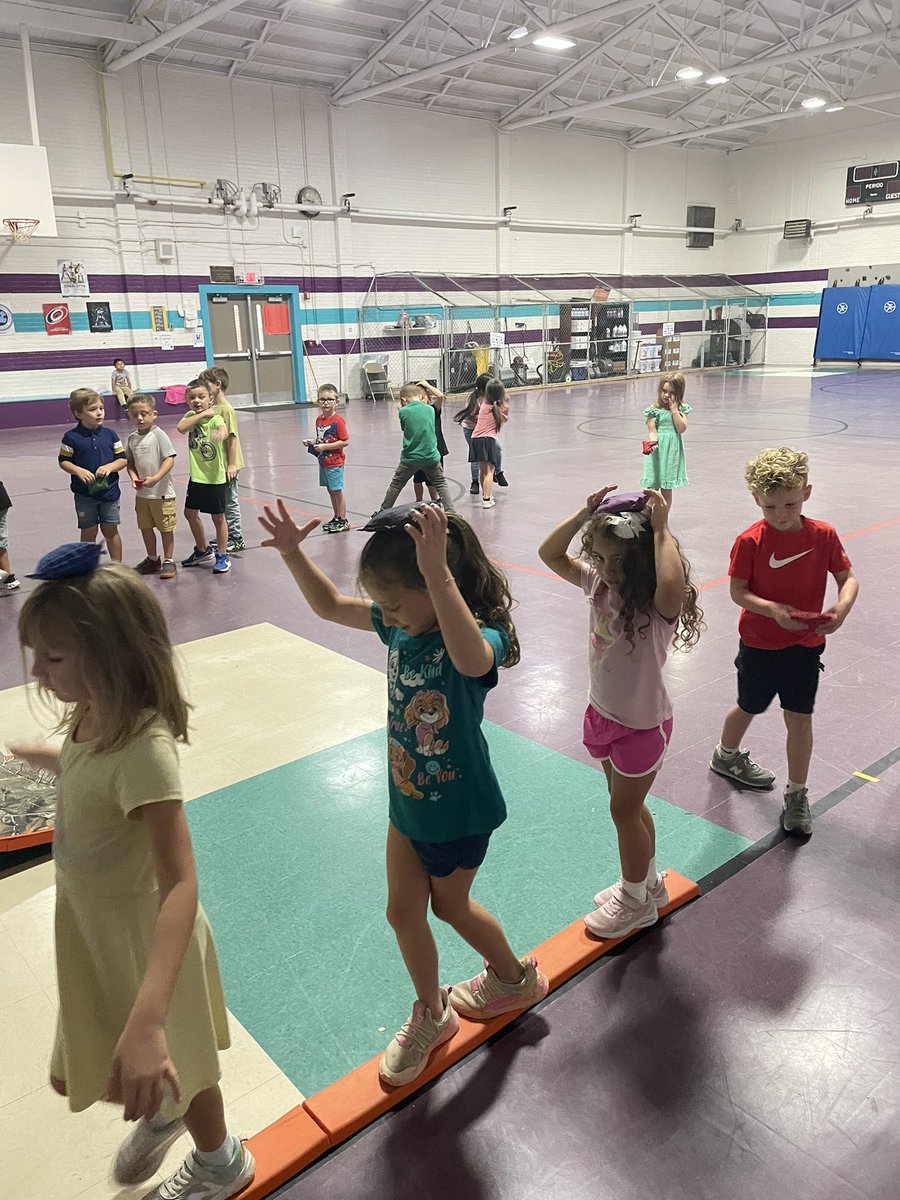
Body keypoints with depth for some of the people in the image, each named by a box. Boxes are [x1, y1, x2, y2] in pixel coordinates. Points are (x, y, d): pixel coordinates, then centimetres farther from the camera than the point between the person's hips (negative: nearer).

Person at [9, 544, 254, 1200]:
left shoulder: (143, 747, -35)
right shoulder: (97, 720, -10)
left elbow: (181, 885, -40)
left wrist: (147, 1020, -49)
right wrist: (40, 755, 32)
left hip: (141, 933, -7)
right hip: (92, 924, 7)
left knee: (169, 1067, 21)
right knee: (76, 1073, 27)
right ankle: (161, 1111, 59)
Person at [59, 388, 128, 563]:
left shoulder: (110, 435, 0)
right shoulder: (71, 437, -6)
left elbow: (123, 459, 3)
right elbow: (63, 461, -1)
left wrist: (109, 467, -15)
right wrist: (78, 471, -18)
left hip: (109, 491, 2)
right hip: (84, 494, -1)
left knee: (111, 530, 10)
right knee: (88, 532, 7)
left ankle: (117, 565, 22)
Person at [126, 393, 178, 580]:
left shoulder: (159, 435, -11)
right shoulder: (132, 438, 6)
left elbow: (170, 459, -17)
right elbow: (130, 463, 12)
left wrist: (156, 478, -26)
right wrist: (133, 477, -9)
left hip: (162, 492, -6)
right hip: (141, 493, 6)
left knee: (165, 528, 4)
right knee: (145, 527, 15)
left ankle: (168, 561, 16)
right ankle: (152, 559, 32)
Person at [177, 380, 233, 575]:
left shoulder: (215, 418, -15)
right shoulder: (191, 416, 3)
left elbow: (224, 429, -38)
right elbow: (181, 427, -17)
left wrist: (221, 433, -61)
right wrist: (202, 414, -18)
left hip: (216, 476, -6)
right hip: (197, 476, 6)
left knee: (218, 516, 4)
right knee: (190, 512, 15)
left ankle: (222, 556, 18)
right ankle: (203, 550, 34)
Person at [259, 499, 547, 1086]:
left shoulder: (483, 638, -31)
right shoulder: (401, 623, -10)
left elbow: (471, 657, -57)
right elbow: (330, 605, 3)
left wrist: (437, 573, -65)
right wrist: (293, 554, -12)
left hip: (460, 812, -6)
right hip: (406, 801, 6)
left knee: (450, 905, 20)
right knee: (404, 912, 18)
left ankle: (517, 977, 51)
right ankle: (431, 1015, 44)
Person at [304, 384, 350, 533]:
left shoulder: (338, 420, -17)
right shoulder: (319, 419, 7)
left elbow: (345, 442, -19)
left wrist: (325, 446, -22)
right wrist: (312, 442, 1)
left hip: (335, 462, -8)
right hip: (323, 461, 8)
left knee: (337, 491, 0)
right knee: (331, 491, 16)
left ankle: (343, 521, 11)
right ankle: (336, 518, 28)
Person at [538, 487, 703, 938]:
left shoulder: (658, 605, -29)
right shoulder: (599, 583, -7)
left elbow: (673, 585, -53)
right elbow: (550, 554, -2)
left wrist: (661, 530, -41)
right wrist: (585, 514, -15)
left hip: (641, 724, -7)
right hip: (603, 713, 7)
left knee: (624, 809, 11)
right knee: (628, 805, 23)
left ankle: (636, 901, 35)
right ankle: (647, 882, 47)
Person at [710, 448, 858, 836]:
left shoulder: (823, 535, -8)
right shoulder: (750, 541, -16)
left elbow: (848, 577, -1)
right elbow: (738, 590, -13)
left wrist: (842, 606, -22)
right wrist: (773, 610, -29)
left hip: (805, 645, 2)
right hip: (759, 644, -1)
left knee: (800, 718, 4)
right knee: (749, 708, 18)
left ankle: (796, 795, 20)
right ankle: (726, 756, 48)